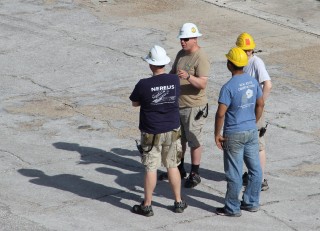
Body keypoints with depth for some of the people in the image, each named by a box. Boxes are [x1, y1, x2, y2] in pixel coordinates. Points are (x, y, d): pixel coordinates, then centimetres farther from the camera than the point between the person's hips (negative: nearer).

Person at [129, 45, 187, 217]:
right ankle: (178, 202, 22)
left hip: (151, 133, -3)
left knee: (151, 169, 4)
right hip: (172, 131, 3)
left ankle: (147, 206, 12)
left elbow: (134, 103, -2)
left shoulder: (144, 85, -19)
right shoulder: (175, 80, -8)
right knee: (172, 166, 15)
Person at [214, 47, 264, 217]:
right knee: (255, 169, 14)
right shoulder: (253, 82, 1)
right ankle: (251, 202, 25)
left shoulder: (229, 87, -19)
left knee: (234, 173, 2)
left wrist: (217, 134, -10)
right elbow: (260, 104, 11)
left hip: (234, 134, -7)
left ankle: (232, 208, 11)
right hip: (252, 132, 7)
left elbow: (220, 113, -20)